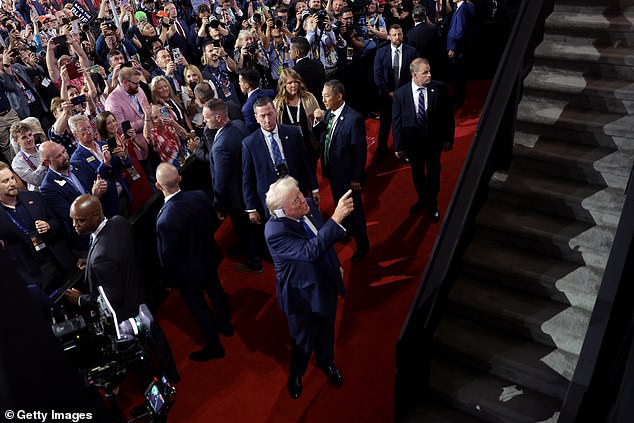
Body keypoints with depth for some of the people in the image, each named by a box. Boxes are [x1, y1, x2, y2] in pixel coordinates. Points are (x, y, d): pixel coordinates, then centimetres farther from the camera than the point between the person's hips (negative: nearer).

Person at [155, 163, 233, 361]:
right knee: (215, 290, 30)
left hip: (188, 272, -6)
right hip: (209, 258, 6)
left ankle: (214, 347, 38)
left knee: (198, 308, 17)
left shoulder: (165, 220, -37)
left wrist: (167, 280, -4)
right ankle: (225, 324, 56)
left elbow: (168, 256, -23)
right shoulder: (200, 196, -21)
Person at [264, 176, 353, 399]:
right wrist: (336, 219, -50)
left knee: (326, 330, 28)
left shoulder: (308, 205, -13)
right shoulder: (275, 231, -34)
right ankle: (296, 374, 52)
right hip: (302, 295, -6)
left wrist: (337, 265, 15)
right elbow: (310, 250, -45)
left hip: (327, 282, 6)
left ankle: (326, 362, 60)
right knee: (303, 340, 19)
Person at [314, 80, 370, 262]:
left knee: (353, 209, 10)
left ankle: (362, 244, 31)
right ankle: (347, 229, 53)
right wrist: (319, 121, -15)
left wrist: (356, 178, -16)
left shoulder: (354, 119, -25)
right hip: (332, 171, 7)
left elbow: (360, 151, -21)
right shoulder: (327, 114, -3)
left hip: (347, 175, -7)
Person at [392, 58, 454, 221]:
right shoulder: (400, 94, -14)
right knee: (417, 174, 20)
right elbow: (396, 122, -7)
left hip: (434, 141, 0)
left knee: (434, 174, 17)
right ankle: (422, 200, 46)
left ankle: (432, 204, 41)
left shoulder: (439, 88, -14)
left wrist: (449, 138, -5)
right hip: (413, 141, 0)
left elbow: (448, 114, -6)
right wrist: (398, 146, -6)